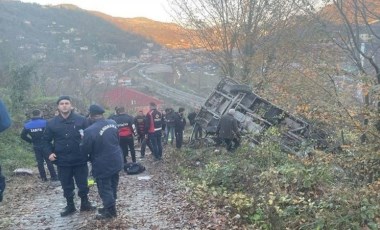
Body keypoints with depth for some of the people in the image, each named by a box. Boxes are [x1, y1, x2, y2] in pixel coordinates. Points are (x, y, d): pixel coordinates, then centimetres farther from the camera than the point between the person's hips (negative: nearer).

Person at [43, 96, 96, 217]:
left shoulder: (81, 120, -5)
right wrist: (50, 152, -4)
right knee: (67, 186, 14)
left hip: (80, 160, -1)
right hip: (62, 161, 2)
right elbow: (46, 140, 11)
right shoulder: (52, 123, 1)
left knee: (83, 184, 11)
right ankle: (70, 206, 31)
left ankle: (85, 203, 30)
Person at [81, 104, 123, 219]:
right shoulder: (113, 123, -3)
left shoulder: (90, 131, -25)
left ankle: (110, 211, 19)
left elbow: (85, 150, -14)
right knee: (113, 185, 20)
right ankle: (110, 206, 35)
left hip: (103, 165, -7)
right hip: (116, 161, 7)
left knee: (105, 188, 9)